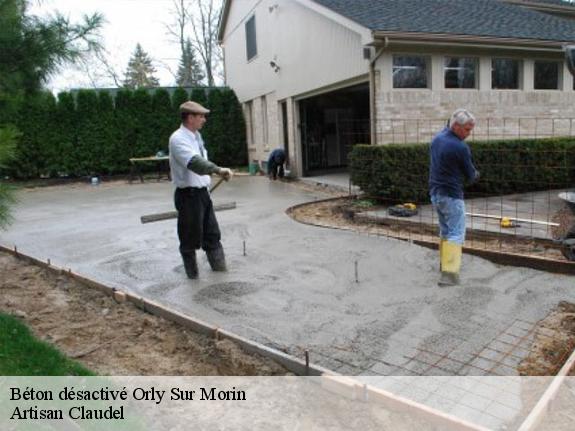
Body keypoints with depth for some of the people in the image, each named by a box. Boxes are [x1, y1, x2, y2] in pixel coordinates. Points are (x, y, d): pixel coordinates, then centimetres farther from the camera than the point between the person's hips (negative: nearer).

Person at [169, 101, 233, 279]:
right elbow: (194, 162, -36)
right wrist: (218, 170, -48)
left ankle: (219, 266, 29)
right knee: (190, 237, 3)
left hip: (203, 192, 8)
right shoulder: (178, 138, -18)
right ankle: (192, 272, 20)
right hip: (188, 195, -8)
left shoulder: (196, 135, 11)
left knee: (212, 233, 16)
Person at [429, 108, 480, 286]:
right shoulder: (460, 147, -17)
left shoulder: (436, 139, 6)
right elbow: (471, 175, -6)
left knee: (445, 231, 20)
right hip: (451, 195, -8)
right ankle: (449, 273, -11)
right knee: (456, 234, -5)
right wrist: (475, 175, 18)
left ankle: (445, 262, 30)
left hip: (435, 193, 8)